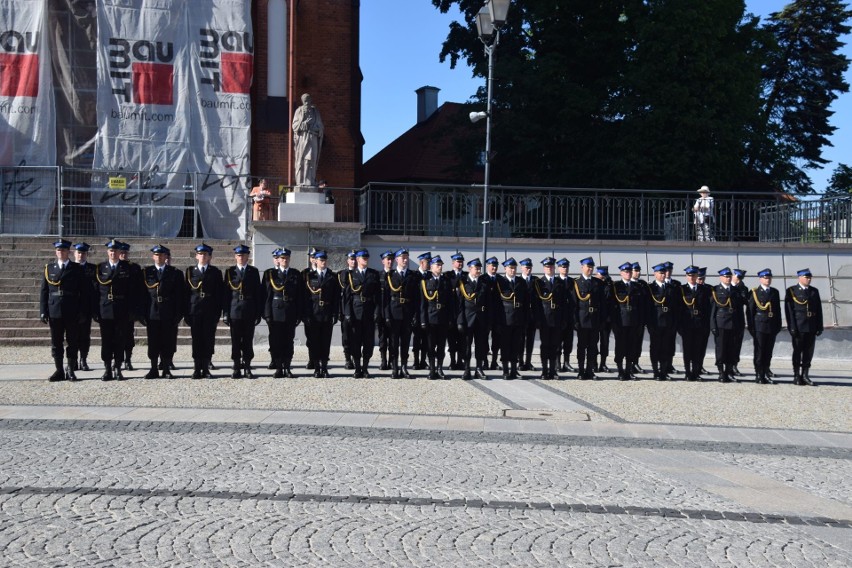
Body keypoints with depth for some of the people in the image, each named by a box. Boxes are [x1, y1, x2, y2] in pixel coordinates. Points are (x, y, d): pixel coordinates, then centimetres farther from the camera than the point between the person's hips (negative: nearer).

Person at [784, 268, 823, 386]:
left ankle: (805, 376, 13)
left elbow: (819, 310, 12)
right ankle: (797, 376, 8)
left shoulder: (814, 291, 12)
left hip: (811, 327, 4)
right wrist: (792, 327, -12)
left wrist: (819, 326, 5)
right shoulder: (791, 291, -1)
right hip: (798, 327, -4)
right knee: (797, 352, 2)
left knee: (809, 352, 6)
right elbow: (789, 310, -6)